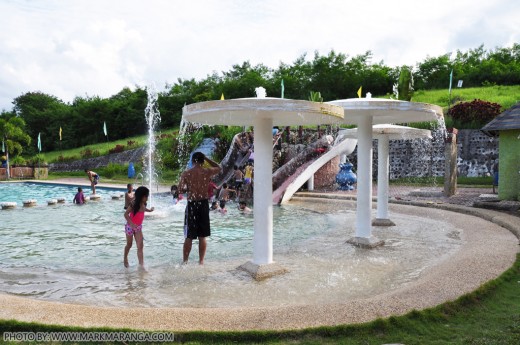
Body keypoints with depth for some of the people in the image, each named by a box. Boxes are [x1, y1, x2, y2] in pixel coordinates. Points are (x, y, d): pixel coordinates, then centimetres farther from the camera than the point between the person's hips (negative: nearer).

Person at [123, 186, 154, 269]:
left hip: (138, 227, 5)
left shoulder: (143, 205, -3)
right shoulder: (134, 204, -22)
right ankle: (125, 259, 41)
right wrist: (132, 224, -35)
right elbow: (126, 214, -24)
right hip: (130, 226, -5)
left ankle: (141, 264, -10)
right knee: (129, 244, 13)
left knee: (140, 246, -7)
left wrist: (149, 210, 38)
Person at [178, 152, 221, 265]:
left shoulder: (186, 173, -6)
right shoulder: (207, 172, -3)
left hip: (192, 204, -1)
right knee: (202, 236, 10)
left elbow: (180, 188, -8)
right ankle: (201, 261, 15)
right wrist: (207, 159, 14)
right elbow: (219, 168, 15)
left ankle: (185, 261, 14)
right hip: (203, 204, 1)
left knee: (189, 236, 9)